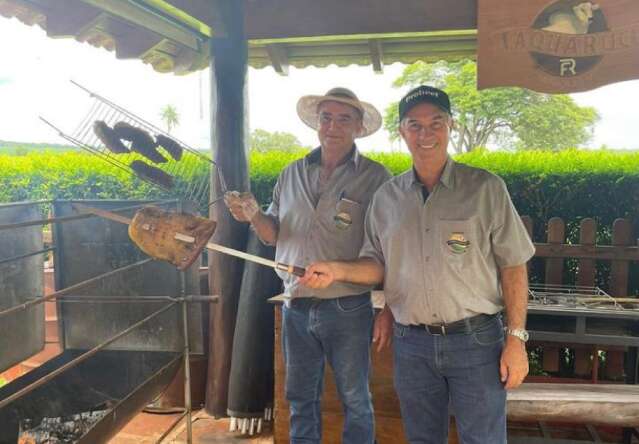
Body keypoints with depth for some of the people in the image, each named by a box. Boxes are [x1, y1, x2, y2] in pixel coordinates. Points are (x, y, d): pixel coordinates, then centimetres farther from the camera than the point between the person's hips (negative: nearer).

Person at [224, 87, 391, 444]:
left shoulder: (375, 177, -6)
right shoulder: (292, 174, 8)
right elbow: (275, 234, 11)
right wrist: (253, 216, -9)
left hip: (348, 309, -4)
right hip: (296, 308, 4)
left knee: (355, 401, 12)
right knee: (301, 399, 19)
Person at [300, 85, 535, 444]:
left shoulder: (486, 188, -4)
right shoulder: (386, 197, 5)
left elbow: (512, 266, -3)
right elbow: (380, 266, 10)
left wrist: (516, 338, -7)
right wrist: (338, 270, -8)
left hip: (476, 340, -3)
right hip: (411, 343, 3)